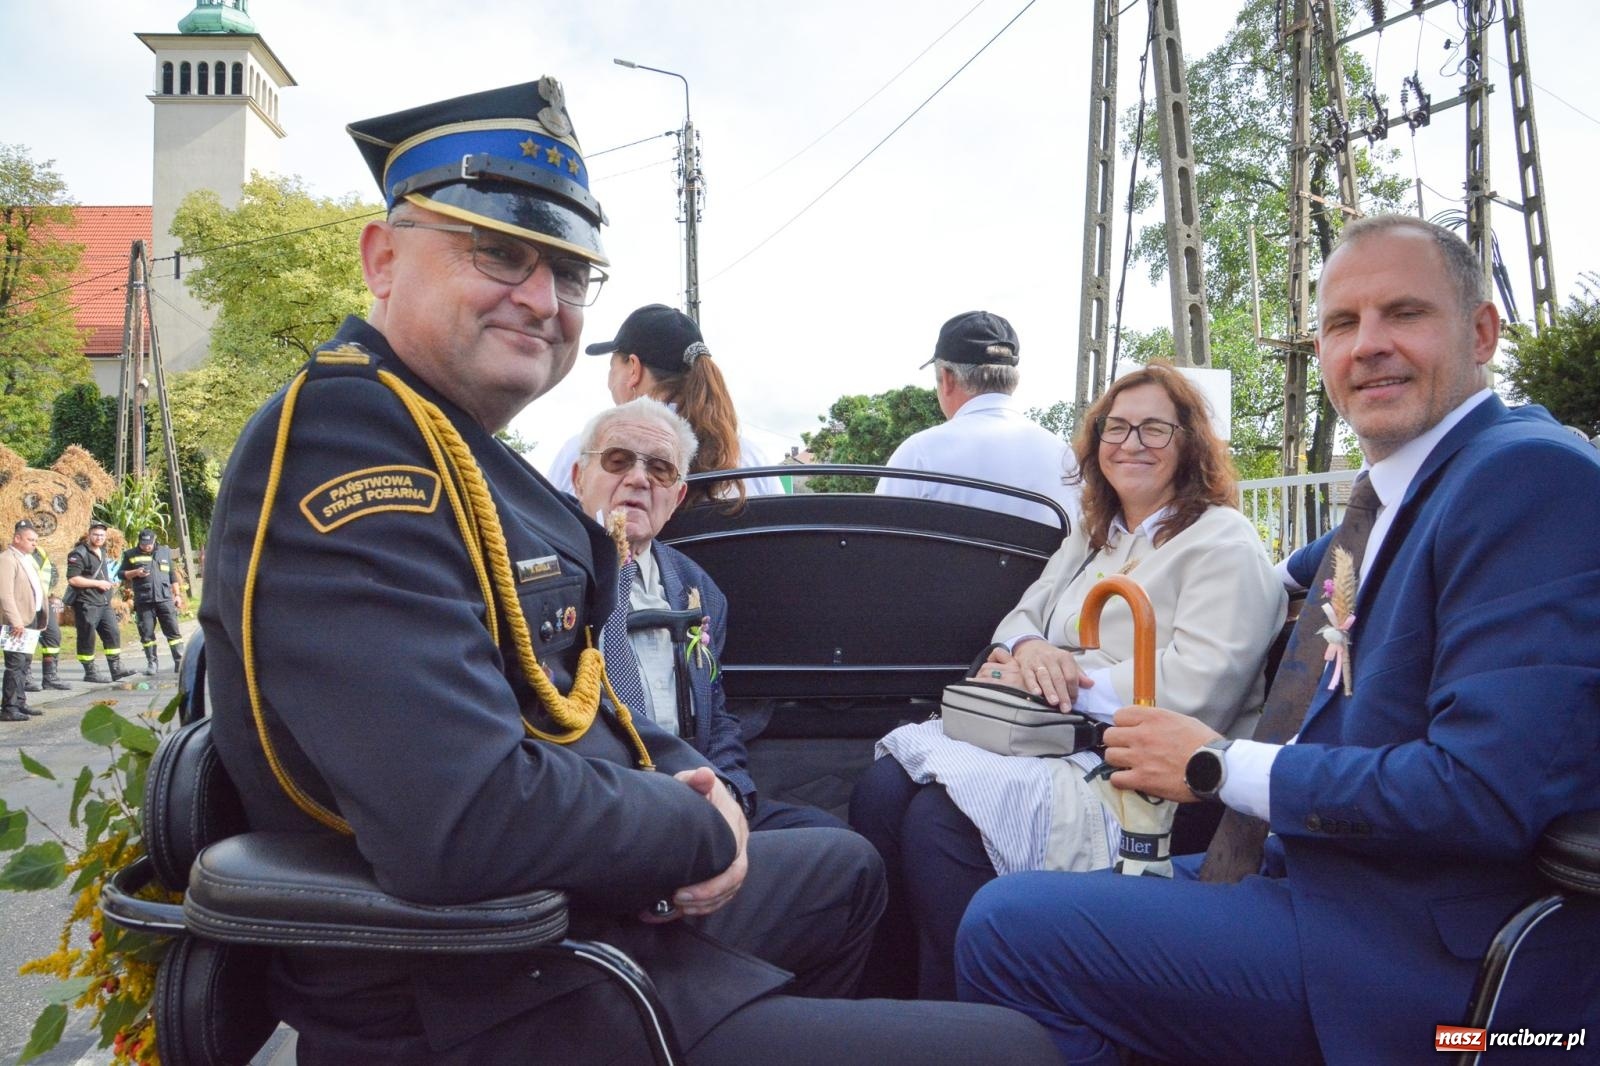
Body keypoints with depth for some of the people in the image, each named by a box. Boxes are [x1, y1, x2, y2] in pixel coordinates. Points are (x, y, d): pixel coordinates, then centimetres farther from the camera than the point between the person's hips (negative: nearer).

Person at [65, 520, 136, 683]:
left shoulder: (102, 552, 17)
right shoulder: (79, 554, -12)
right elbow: (72, 579, -20)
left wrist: (108, 584, 13)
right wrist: (98, 583, -18)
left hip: (104, 602, 8)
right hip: (86, 603, -8)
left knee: (113, 633, 5)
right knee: (87, 639, 0)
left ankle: (116, 669, 8)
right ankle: (90, 672, 7)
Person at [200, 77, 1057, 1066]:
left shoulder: (456, 451, 10)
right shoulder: (341, 445, -23)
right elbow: (466, 823, -34)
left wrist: (681, 773, -2)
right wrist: (698, 829, -16)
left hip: (603, 901, 10)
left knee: (847, 868, 31)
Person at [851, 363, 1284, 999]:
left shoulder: (1224, 542, -1)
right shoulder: (1091, 537, 24)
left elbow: (1195, 689, -14)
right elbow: (1019, 618, 19)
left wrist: (1072, 679, -12)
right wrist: (1029, 649, -6)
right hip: (1058, 738, 7)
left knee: (942, 819, -30)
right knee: (882, 789, -19)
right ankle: (892, 989, -9)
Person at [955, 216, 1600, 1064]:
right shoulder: (1399, 490, 11)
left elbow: (1487, 789, -27)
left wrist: (1219, 767, -17)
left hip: (1433, 954, -10)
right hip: (1318, 872, 10)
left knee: (1008, 928, -17)